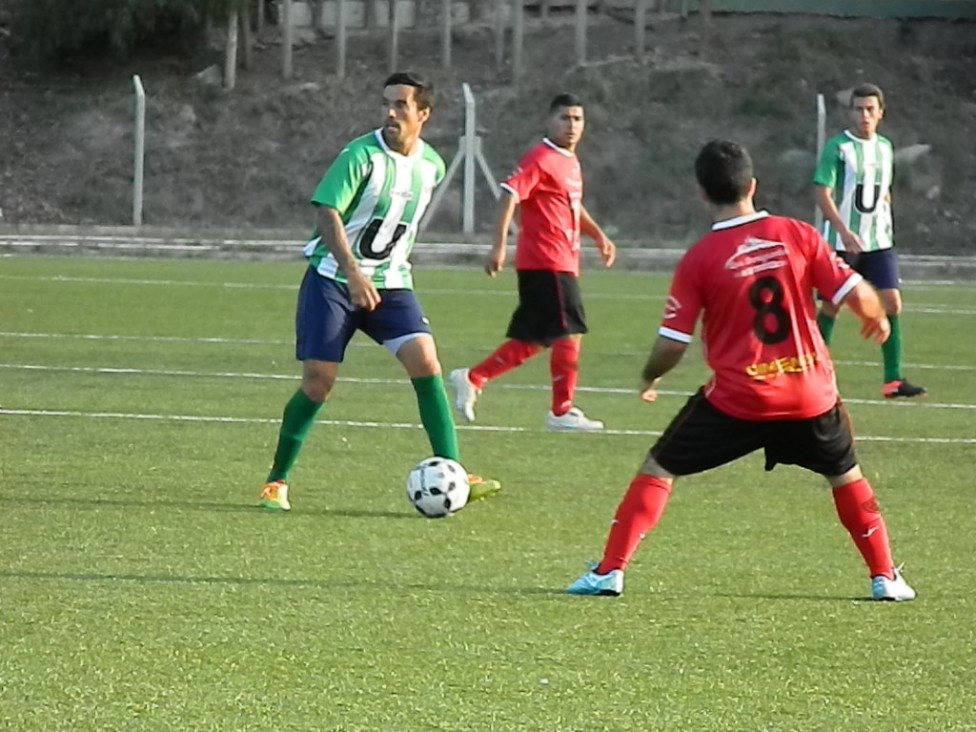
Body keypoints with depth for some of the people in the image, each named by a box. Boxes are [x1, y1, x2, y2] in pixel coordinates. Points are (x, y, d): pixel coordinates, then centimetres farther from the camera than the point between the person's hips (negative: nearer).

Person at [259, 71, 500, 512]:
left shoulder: (432, 166, 4)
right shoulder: (362, 155, -14)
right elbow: (327, 212, -21)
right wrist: (353, 273, -31)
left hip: (390, 283, 4)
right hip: (333, 279, -4)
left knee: (425, 362, -14)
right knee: (318, 384, -6)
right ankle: (277, 482, 9)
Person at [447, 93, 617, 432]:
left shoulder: (570, 161, 17)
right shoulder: (540, 159, -12)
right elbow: (509, 196, -21)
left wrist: (598, 235, 25)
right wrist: (499, 247, -29)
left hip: (562, 263, 9)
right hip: (546, 262, -9)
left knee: (533, 339, 10)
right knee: (569, 331, -7)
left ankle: (472, 379, 16)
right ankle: (563, 411, 0)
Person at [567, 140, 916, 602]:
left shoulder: (698, 260, -8)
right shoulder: (798, 235, -4)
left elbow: (672, 344, -7)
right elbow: (857, 294, -4)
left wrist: (649, 379, 15)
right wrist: (877, 318, 19)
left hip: (736, 399, -2)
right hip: (810, 393, 2)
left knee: (658, 469, 11)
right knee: (846, 476, 26)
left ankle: (610, 571, 3)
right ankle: (885, 577, 24)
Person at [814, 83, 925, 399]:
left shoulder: (885, 147, 9)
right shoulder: (838, 147, -9)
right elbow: (823, 193, -15)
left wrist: (886, 225, 12)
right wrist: (844, 231, -24)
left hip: (878, 242, 5)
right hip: (841, 241, -5)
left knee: (892, 302, -4)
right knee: (832, 305, 2)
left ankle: (893, 379, 0)